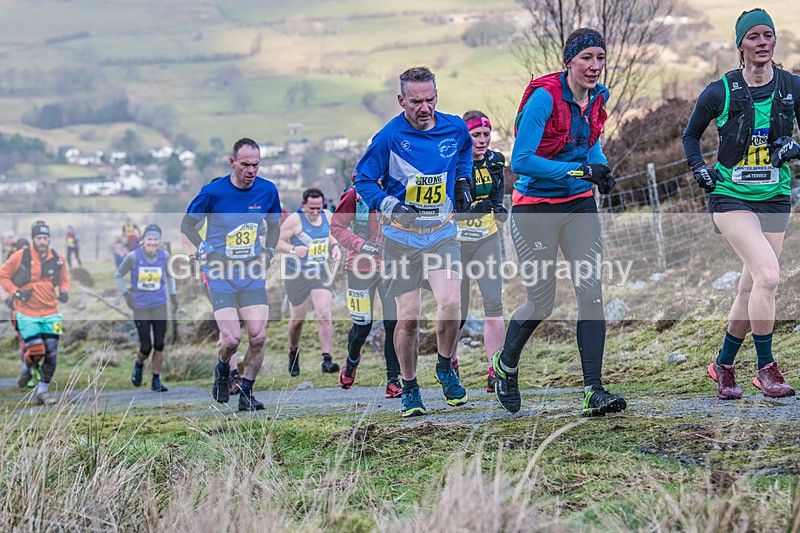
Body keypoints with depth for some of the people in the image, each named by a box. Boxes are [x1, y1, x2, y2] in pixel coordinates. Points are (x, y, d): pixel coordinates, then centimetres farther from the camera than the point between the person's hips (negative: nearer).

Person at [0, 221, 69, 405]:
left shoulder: (58, 259, 3)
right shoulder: (20, 256, -8)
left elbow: (64, 280, 17)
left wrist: (64, 292, -4)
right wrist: (16, 292, -10)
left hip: (51, 313, 3)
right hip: (27, 314, -3)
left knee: (51, 354, -2)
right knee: (36, 351, -10)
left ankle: (42, 391, 14)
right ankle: (26, 370, 26)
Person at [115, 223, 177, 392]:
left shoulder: (164, 256, -4)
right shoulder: (133, 256, -13)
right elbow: (118, 275, 2)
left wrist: (173, 294, 7)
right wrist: (126, 294, -8)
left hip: (160, 306, 2)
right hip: (140, 307, -2)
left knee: (159, 345, 0)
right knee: (146, 347, -2)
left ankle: (156, 381, 15)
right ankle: (139, 365, 33)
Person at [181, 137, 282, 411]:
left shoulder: (268, 190, -1)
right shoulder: (213, 192, -11)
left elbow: (274, 224, 19)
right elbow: (187, 224, 5)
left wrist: (268, 253, 8)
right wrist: (205, 251, -4)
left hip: (253, 275, 3)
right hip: (221, 275, -3)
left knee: (258, 336, -8)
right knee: (231, 338, -13)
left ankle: (246, 393, 10)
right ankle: (222, 370, 22)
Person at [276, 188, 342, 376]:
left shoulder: (327, 215, 2)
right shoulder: (294, 220, -15)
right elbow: (278, 242, -13)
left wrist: (335, 245, 1)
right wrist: (293, 249, -31)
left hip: (321, 275, 3)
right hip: (297, 276, -3)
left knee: (325, 316, -13)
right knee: (297, 320, 10)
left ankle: (326, 360, -15)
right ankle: (293, 354, 37)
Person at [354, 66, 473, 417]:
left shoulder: (455, 128, -2)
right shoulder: (389, 137, -13)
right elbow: (363, 179, -4)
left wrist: (462, 181, 10)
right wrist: (390, 205, -19)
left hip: (442, 233, 2)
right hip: (401, 238, -2)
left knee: (450, 303, -18)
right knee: (408, 318, -1)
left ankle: (445, 368, 9)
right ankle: (409, 388, 20)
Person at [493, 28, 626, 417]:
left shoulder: (597, 97, 3)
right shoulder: (544, 96, -18)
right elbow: (520, 161, -21)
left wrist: (601, 169, 1)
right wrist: (579, 170, -25)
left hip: (579, 204, 6)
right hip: (535, 207, -5)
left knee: (591, 293, -8)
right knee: (542, 303, 3)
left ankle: (593, 392, -7)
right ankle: (506, 365, 32)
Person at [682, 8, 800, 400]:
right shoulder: (720, 92, -6)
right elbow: (690, 135, 10)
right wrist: (699, 169, -4)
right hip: (731, 196, -4)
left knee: (751, 290, 6)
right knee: (768, 274, -22)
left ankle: (723, 366, 26)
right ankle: (766, 369, -10)